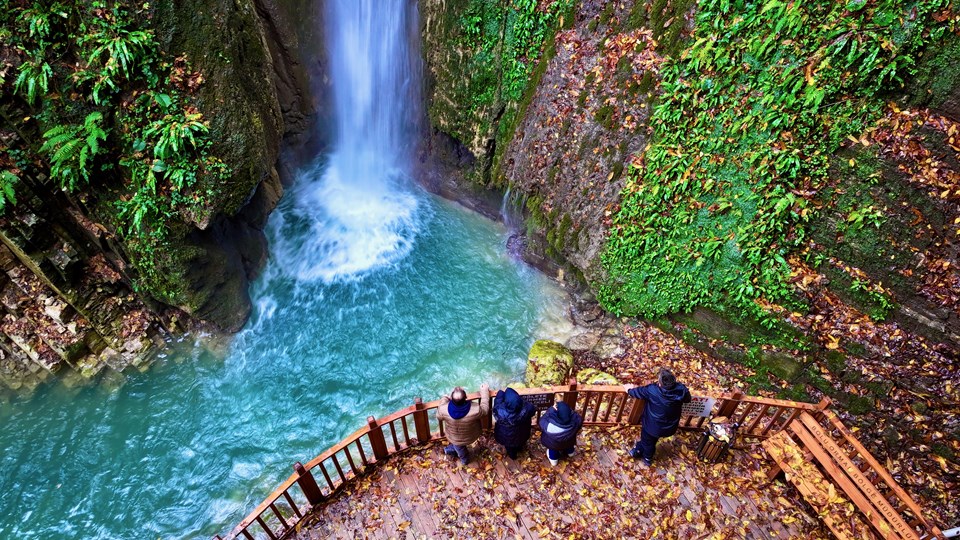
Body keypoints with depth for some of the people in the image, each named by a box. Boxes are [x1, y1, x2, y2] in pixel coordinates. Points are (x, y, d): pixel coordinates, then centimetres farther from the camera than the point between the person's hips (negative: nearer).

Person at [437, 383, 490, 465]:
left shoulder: (444, 409, -38)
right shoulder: (475, 409, -41)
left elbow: (439, 417, -13)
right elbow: (484, 410, -17)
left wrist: (444, 399, -2)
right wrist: (485, 392, -7)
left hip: (454, 438, 0)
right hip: (471, 437, 0)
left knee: (459, 448, 36)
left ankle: (464, 459, 61)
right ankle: (450, 449, 58)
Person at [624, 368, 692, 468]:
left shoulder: (652, 390, -33)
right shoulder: (681, 389, -24)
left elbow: (635, 392, -15)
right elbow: (688, 399, 0)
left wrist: (629, 388, 6)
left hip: (653, 425, -4)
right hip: (669, 426, 4)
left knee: (647, 441, 24)